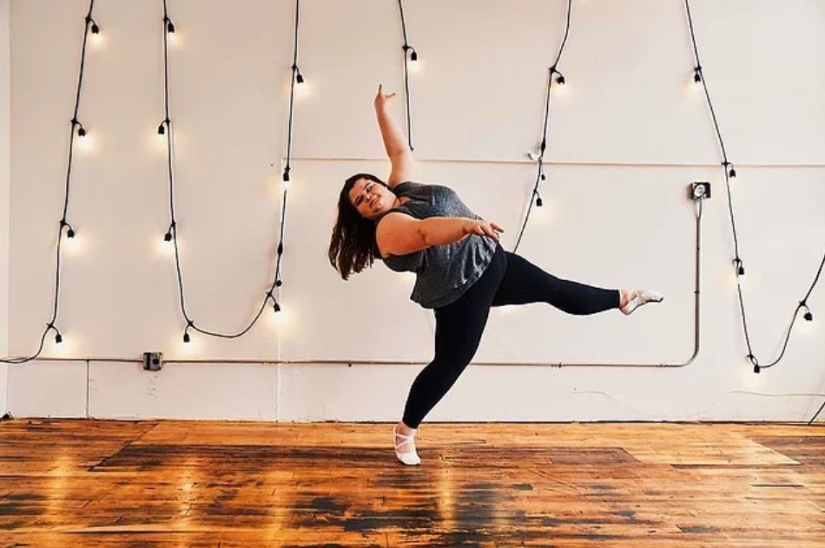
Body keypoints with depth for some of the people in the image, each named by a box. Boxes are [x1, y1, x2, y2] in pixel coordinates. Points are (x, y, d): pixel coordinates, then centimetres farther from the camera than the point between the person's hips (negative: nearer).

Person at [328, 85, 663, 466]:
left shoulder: (404, 186, 7)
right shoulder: (387, 228, -19)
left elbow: (399, 149, 21)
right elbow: (425, 232, -38)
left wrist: (382, 110, 21)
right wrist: (469, 224, -53)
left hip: (491, 261, 8)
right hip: (461, 293, -8)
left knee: (553, 288, 20)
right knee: (449, 364, -2)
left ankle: (623, 300, 40)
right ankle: (405, 430, 16)